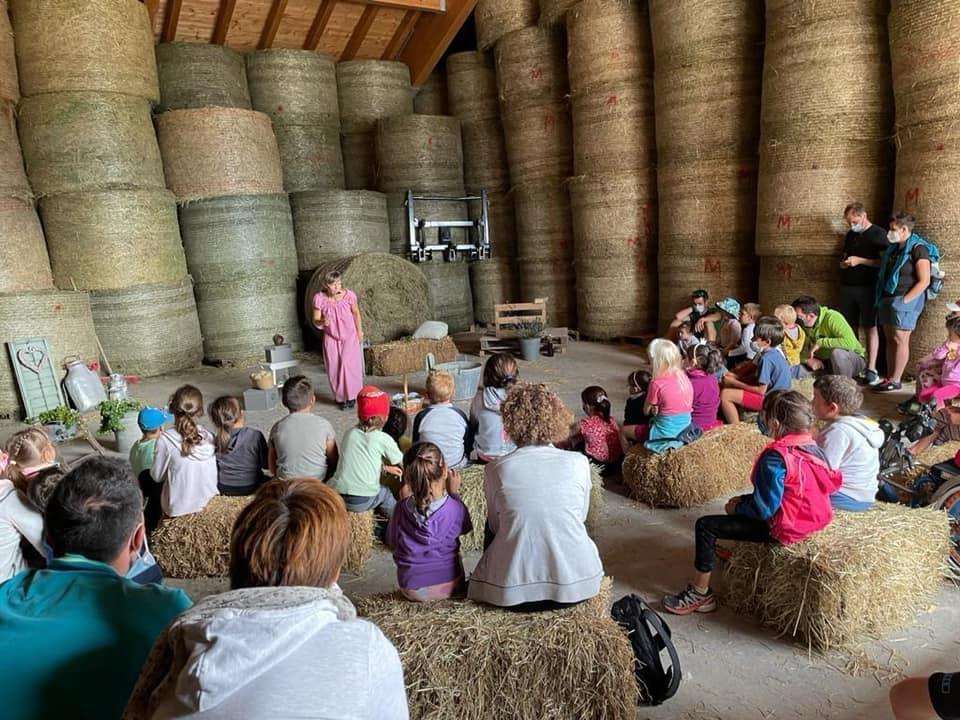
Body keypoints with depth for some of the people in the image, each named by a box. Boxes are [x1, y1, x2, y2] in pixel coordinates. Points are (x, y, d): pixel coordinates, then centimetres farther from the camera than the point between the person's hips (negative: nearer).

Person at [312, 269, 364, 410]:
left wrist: (359, 332, 5)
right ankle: (340, 398, 21)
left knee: (348, 364, -12)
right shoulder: (319, 299, -16)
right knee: (334, 369, 4)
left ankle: (351, 395, 6)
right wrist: (322, 322, -31)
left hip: (350, 336, -1)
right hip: (331, 339, 2)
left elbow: (356, 313, 1)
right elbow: (315, 321, -8)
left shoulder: (348, 295, -17)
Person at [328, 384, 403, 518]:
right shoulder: (383, 439, -3)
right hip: (362, 502, -4)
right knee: (385, 494, 26)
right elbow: (400, 462, 11)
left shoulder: (350, 433, 10)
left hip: (335, 497, 4)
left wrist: (385, 467, 29)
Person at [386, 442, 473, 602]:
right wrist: (454, 493, 7)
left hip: (412, 589, 2)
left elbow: (392, 541, 1)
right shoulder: (455, 508, -19)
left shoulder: (403, 508, -16)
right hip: (449, 586, -1)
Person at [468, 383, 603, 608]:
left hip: (514, 592, -1)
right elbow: (581, 517, 9)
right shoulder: (579, 463, -6)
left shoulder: (496, 469, -7)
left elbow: (495, 526, 7)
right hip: (576, 585, 2)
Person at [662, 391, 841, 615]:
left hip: (784, 528, -9)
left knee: (705, 526, -6)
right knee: (741, 501, 31)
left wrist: (736, 508, -4)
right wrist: (743, 501, 11)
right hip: (810, 518, 9)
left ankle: (700, 594, 2)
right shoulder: (811, 446, -1)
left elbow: (763, 508, -24)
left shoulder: (775, 457, -27)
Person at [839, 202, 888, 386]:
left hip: (868, 287, -6)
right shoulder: (850, 235, 15)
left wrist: (860, 261, -18)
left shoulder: (878, 234, -4)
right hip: (848, 287, 6)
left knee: (870, 328, -3)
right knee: (849, 328, 6)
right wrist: (843, 263, 3)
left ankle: (871, 369, -2)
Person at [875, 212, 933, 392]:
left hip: (905, 301, -8)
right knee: (890, 339, 9)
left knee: (899, 339, -5)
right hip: (888, 299, 8)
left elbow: (924, 281, -14)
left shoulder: (918, 249, -10)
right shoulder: (893, 248, 14)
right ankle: (889, 378, 13)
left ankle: (895, 380, -1)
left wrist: (904, 300, -16)